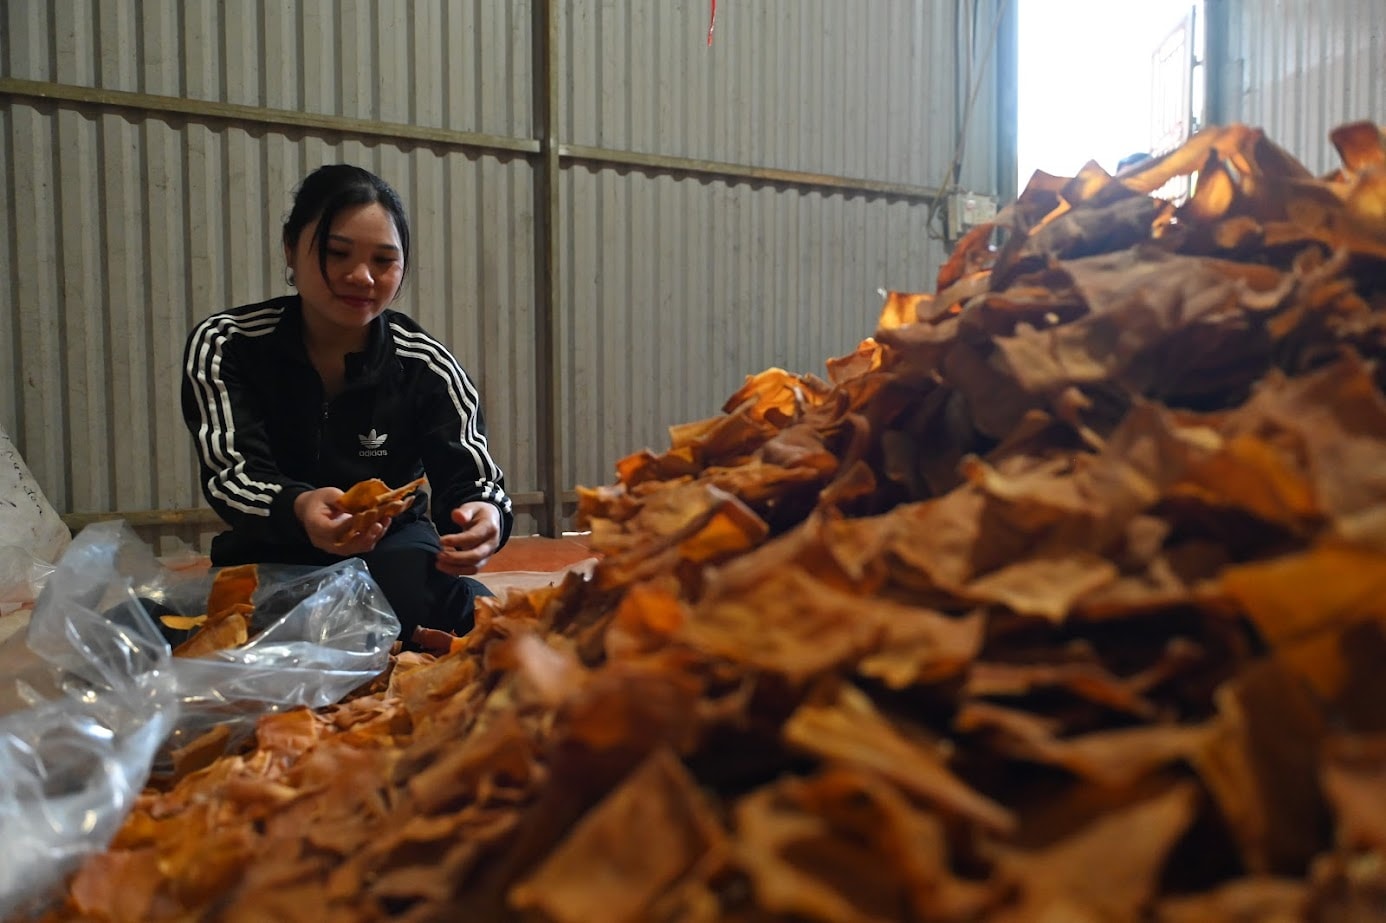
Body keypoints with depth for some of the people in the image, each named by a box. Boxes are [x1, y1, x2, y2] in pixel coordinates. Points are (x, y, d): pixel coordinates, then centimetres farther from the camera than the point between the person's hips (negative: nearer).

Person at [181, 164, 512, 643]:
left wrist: (484, 516, -46)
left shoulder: (426, 367, -10)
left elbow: (469, 476, -18)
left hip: (394, 554, 0)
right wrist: (298, 509, -47)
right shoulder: (223, 347, -10)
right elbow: (229, 475, -22)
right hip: (273, 556, 1)